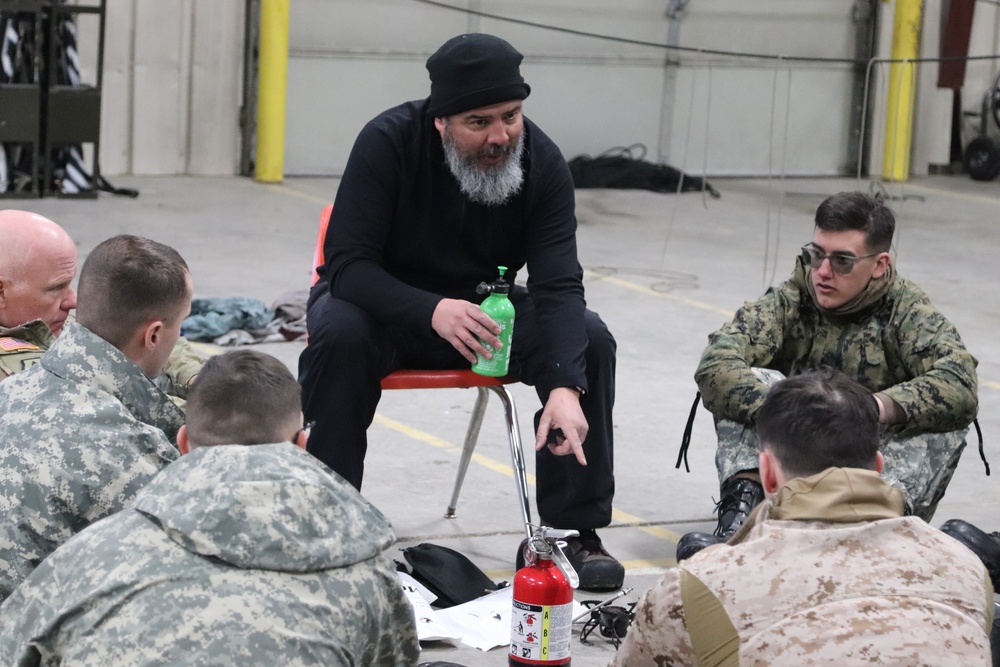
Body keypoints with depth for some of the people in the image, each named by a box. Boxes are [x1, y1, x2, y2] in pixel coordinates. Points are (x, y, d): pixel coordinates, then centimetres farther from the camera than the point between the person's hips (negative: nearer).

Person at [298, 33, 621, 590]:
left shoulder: (542, 161, -16)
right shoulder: (389, 142, -24)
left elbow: (558, 288, -22)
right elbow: (347, 265, -27)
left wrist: (565, 387, -40)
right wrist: (432, 311, -46)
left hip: (480, 306, 3)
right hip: (386, 302, -3)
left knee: (590, 339, -21)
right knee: (339, 332, -36)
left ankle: (576, 531, -10)